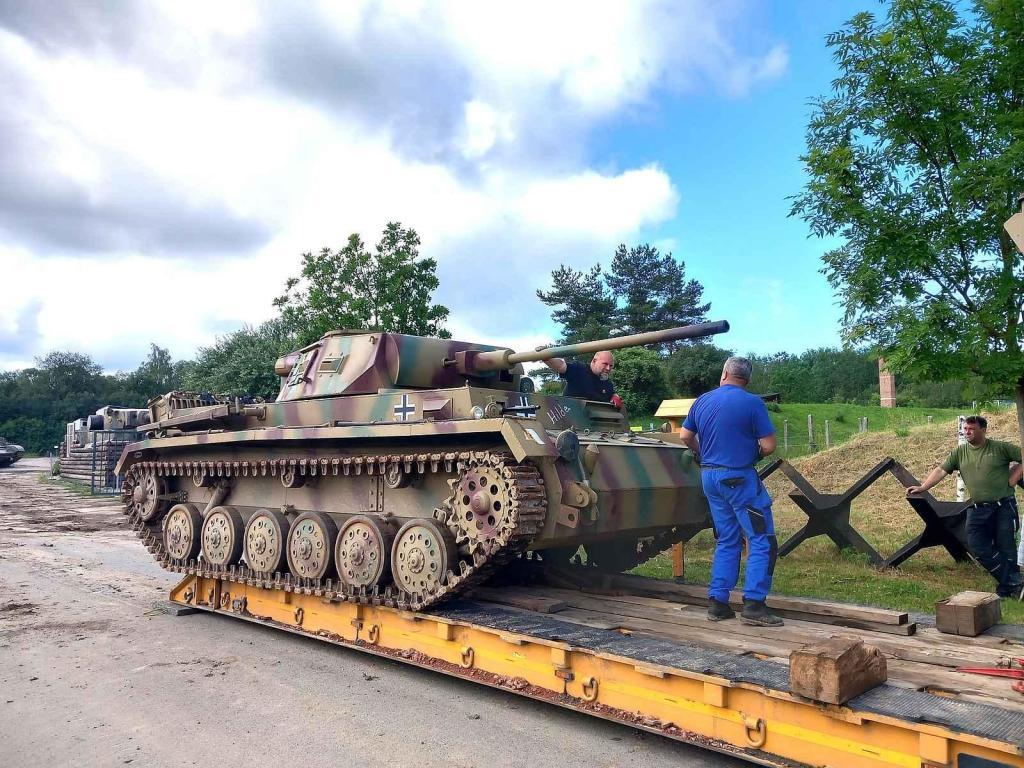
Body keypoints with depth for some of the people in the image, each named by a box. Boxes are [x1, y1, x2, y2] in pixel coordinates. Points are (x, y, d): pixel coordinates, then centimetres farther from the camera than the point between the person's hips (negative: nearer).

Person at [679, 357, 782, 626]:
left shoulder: (702, 401, 7)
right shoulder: (752, 403, -9)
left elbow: (685, 436, 14)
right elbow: (769, 446, -10)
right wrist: (754, 451, 10)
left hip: (709, 476, 6)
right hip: (739, 478, -6)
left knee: (727, 541, 15)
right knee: (762, 540, 1)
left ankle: (717, 602, 14)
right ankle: (753, 604, -4)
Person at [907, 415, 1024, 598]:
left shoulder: (1000, 448, -3)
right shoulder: (960, 452, 6)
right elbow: (941, 470, 1)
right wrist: (922, 488, -9)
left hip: (1003, 507, -4)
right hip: (977, 509, 4)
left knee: (1006, 547, 2)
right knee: (978, 547, -2)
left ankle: (1008, 587, 16)